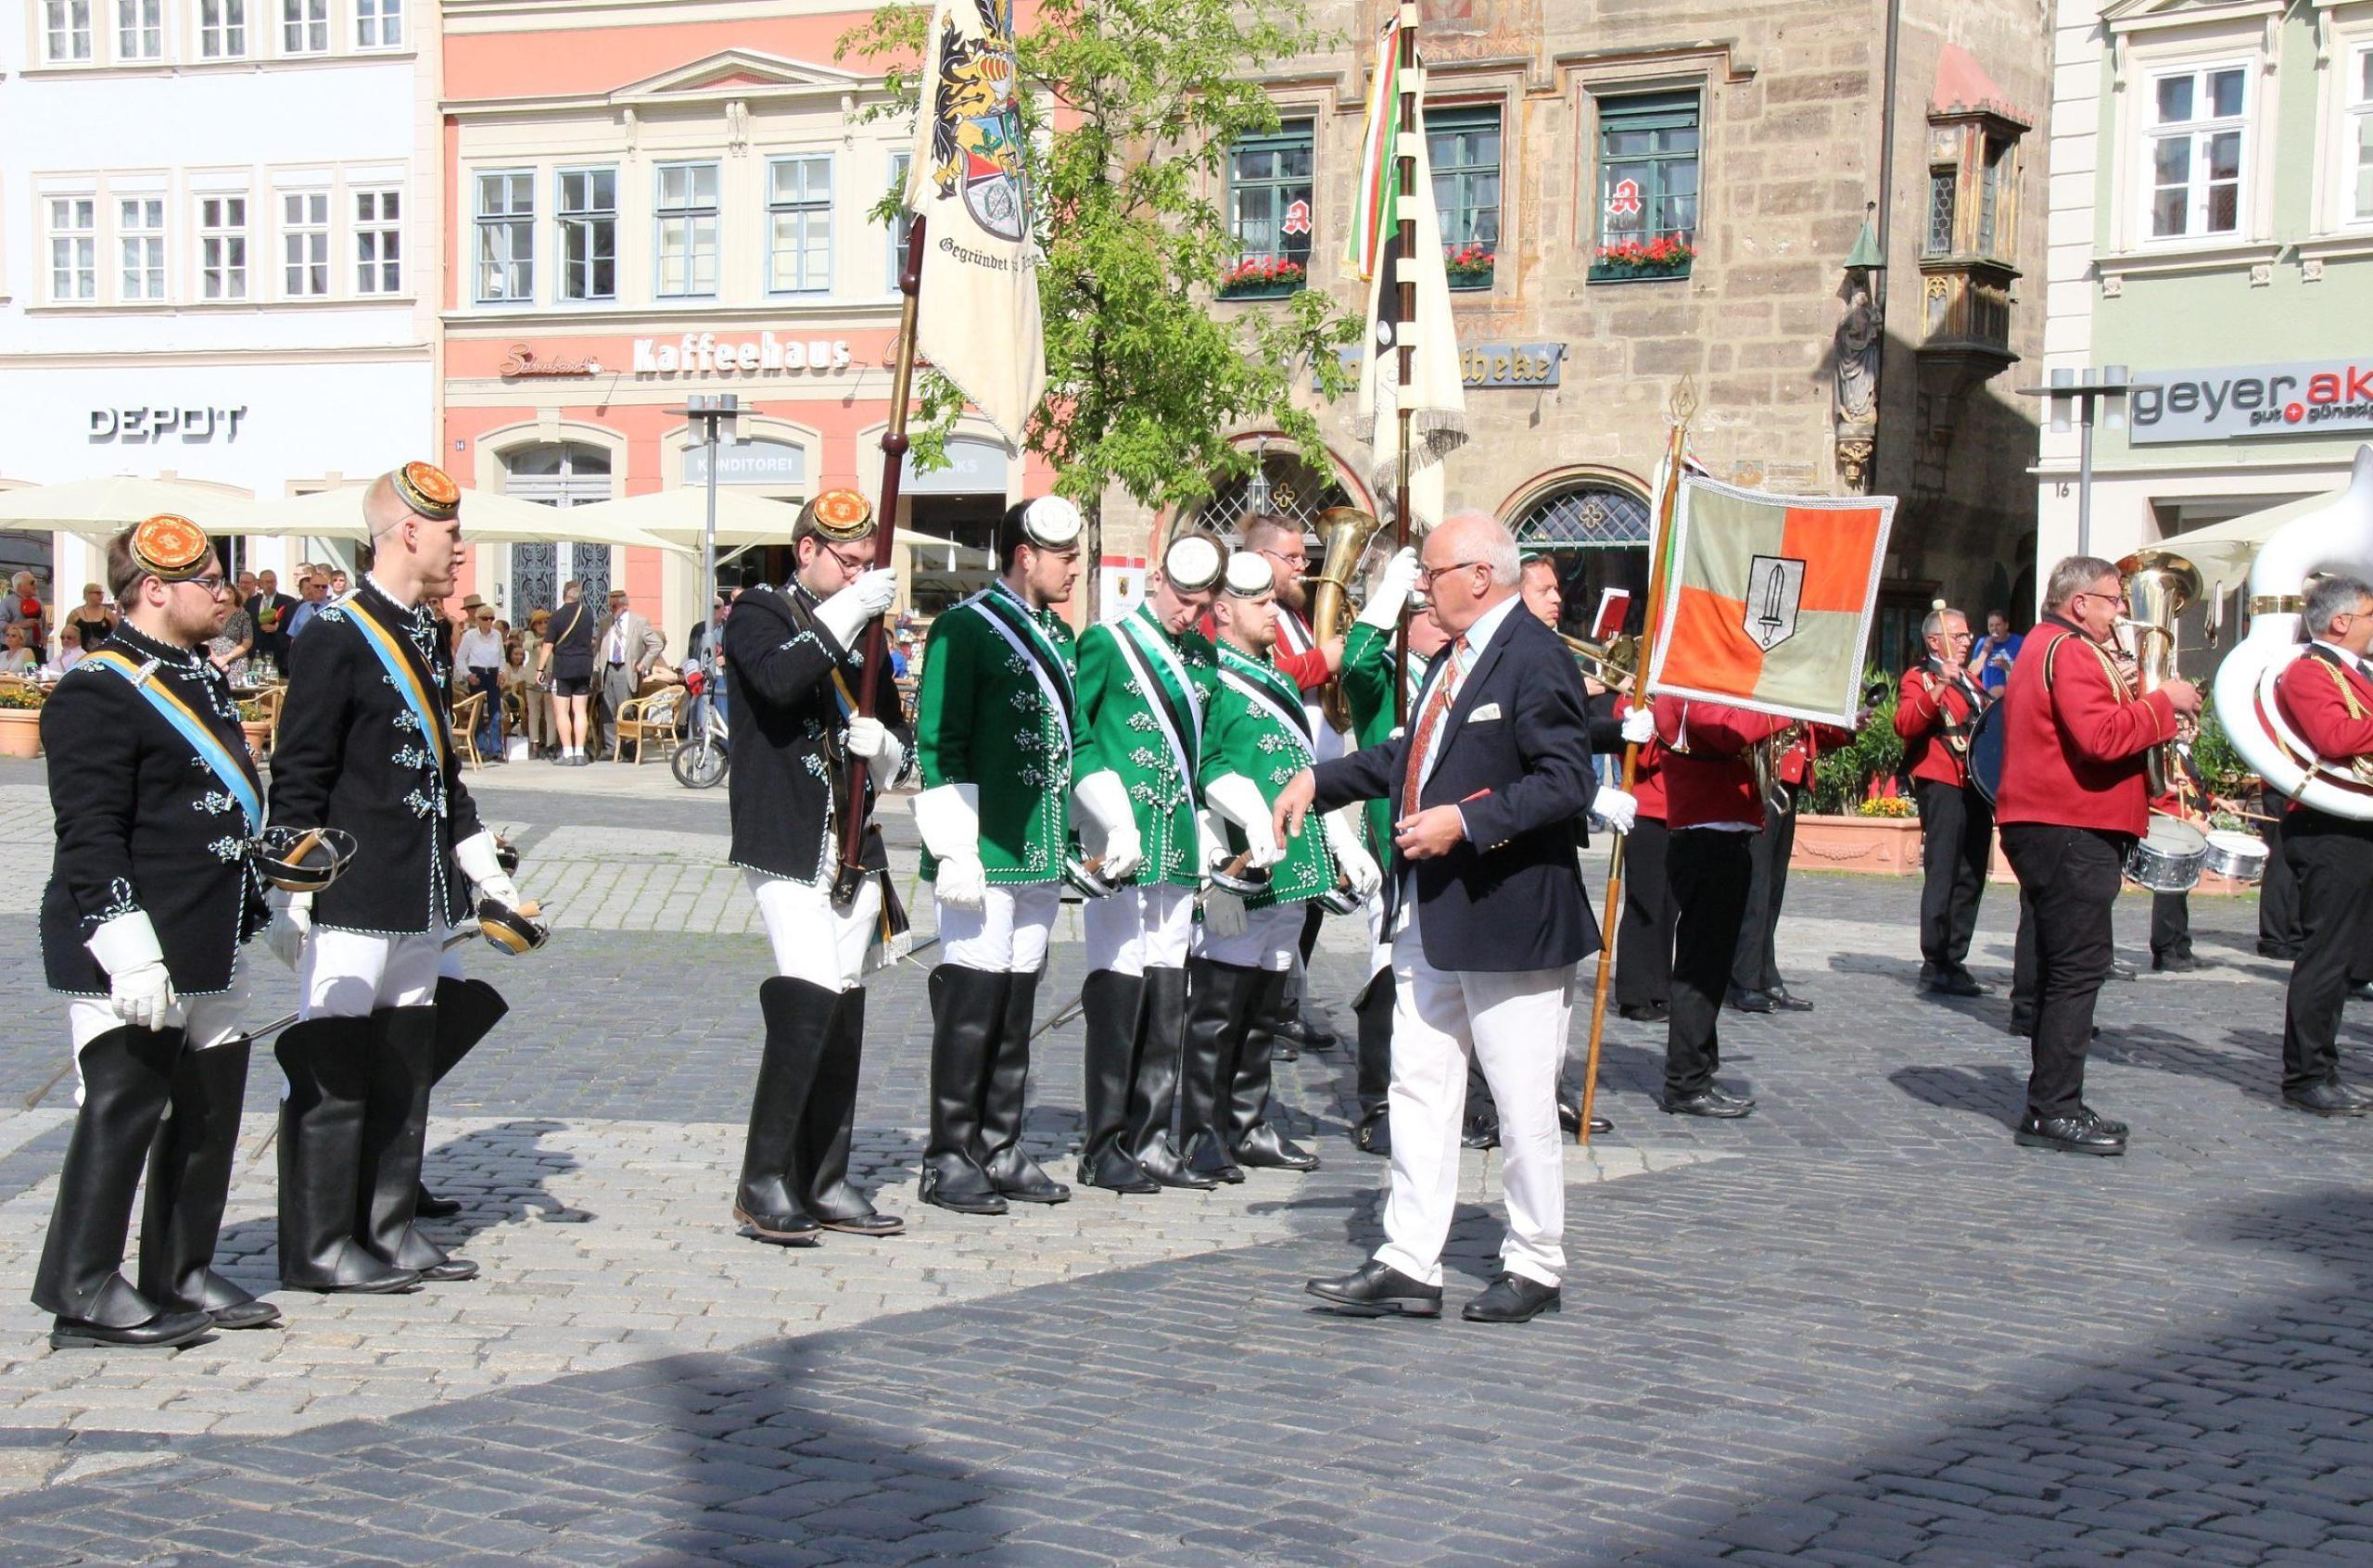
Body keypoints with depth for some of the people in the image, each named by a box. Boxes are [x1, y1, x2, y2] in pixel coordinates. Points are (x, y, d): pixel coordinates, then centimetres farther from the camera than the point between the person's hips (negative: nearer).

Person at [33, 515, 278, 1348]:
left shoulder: (203, 681, 17)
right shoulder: (97, 694, -13)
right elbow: (90, 836, -19)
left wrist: (268, 910, 26)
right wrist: (128, 949, -25)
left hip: (210, 955, 9)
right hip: (138, 959, -9)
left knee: (210, 1108, 12)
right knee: (123, 1109, -5)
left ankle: (182, 1274, 23)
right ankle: (87, 1294, 4)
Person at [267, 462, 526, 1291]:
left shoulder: (428, 637, 15)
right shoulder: (338, 638, -11)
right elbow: (298, 778, -12)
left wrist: (481, 866, 17)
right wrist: (300, 886, -14)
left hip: (421, 897, 9)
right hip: (354, 900, -9)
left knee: (405, 1067, 13)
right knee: (333, 1067, -2)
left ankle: (387, 1229, 22)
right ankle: (319, 1247, 6)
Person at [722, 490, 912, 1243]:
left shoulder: (864, 631, 20)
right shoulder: (762, 613, 1)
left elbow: (900, 741, 20)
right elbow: (777, 682, -22)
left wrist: (881, 741, -2)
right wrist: (843, 614, -20)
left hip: (854, 848, 7)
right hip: (786, 846, -7)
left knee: (845, 1011, 6)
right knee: (809, 1003, -17)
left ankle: (825, 1183, 14)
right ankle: (764, 1182, -10)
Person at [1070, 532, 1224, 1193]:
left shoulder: (1203, 658, 15)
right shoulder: (1107, 643, -3)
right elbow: (1073, 740, -5)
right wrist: (1106, 824, -13)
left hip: (1179, 851, 6)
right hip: (1119, 849, -6)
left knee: (1166, 996, 8)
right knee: (1118, 990, -6)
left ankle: (1148, 1140, 16)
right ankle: (1102, 1150, 1)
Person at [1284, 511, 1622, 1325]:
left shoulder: (1535, 660, -15)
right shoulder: (1452, 661, 13)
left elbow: (1568, 782, -22)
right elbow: (1413, 756, 25)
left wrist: (1466, 822, -26)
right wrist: (1319, 781, 19)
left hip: (1508, 918, -9)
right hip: (1430, 916, 9)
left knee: (1522, 1104, 3)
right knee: (1418, 1089, 9)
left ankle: (1534, 1269, 17)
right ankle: (1408, 1265, 14)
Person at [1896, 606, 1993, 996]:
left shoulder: (1969, 681, 23)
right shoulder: (1919, 678, -3)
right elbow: (1906, 725, -21)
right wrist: (1939, 688, -31)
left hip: (1975, 788, 9)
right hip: (1941, 786, -9)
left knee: (1970, 879, 10)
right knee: (1942, 876, -10)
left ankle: (1954, 962, 17)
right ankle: (1935, 966, -8)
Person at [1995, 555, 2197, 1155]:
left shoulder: (2043, 647, 22)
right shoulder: (2069, 652, -13)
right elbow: (2103, 738, -24)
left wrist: (2132, 699, 9)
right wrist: (2163, 702, -13)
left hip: (2049, 829, 11)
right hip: (2071, 831, -11)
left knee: (2065, 968, 13)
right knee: (2079, 967, -10)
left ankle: (2052, 1106, 18)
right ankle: (2054, 1111, -10)